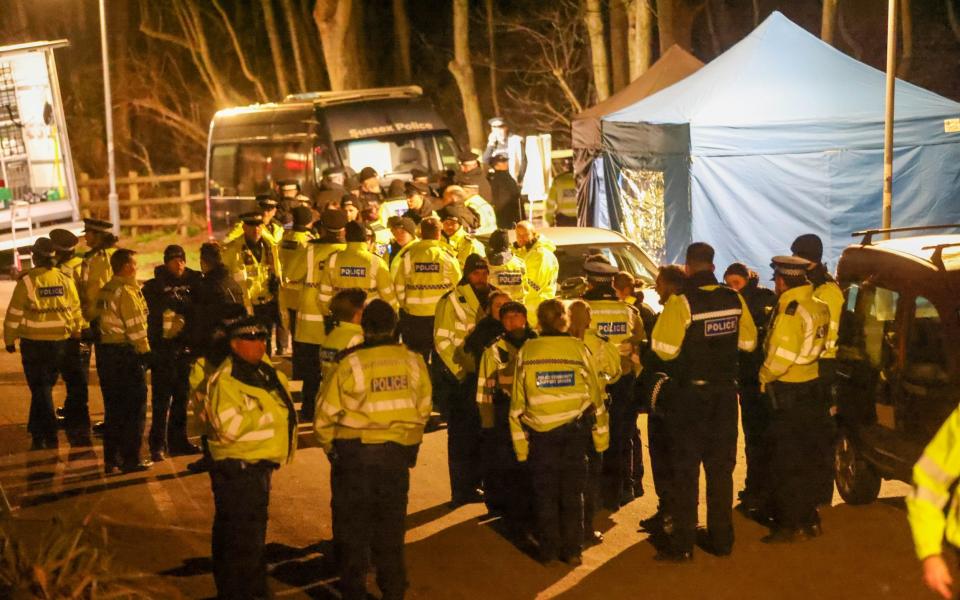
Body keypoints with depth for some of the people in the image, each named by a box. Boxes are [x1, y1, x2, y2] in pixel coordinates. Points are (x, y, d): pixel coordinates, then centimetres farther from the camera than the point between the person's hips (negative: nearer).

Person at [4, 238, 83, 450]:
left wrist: (9, 339, 4)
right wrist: (77, 334, 21)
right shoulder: (65, 279, 1)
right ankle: (37, 430, 26)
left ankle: (50, 436, 0)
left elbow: (15, 313, -7)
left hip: (34, 343, -4)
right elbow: (76, 311, 7)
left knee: (40, 388, 4)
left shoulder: (28, 280, -11)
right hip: (59, 342, 4)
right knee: (44, 385, 18)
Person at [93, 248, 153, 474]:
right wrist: (145, 352, -9)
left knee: (113, 407, 14)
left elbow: (100, 319, 14)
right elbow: (135, 328, -17)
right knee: (134, 408, 0)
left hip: (105, 350, 9)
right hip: (126, 353, -8)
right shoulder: (127, 292, -15)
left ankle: (111, 459, 19)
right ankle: (130, 460, 2)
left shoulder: (105, 291, 11)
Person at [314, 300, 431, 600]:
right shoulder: (413, 362, -5)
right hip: (397, 454, 3)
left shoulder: (351, 364, -15)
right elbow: (422, 411, 5)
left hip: (355, 452, -3)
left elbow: (326, 414, -10)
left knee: (352, 525, 11)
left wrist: (330, 447, 8)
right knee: (391, 525, 17)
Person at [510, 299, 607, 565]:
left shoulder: (526, 352, -4)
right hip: (574, 430, 0)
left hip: (541, 433, 0)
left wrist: (520, 443, 4)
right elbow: (595, 394, 1)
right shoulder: (579, 349, -4)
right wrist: (600, 436, 11)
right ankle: (572, 550, 11)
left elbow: (517, 402, -2)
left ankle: (548, 550, 15)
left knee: (545, 492, 11)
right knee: (573, 491, 10)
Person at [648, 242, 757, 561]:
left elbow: (664, 347, -20)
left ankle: (682, 543, 4)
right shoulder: (734, 299, -1)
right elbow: (748, 341, 8)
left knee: (686, 468, 3)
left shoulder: (681, 302, -17)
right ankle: (721, 538, 19)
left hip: (691, 392, -4)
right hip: (725, 391, 4)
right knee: (721, 467, 13)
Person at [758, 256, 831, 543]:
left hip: (788, 394, -8)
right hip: (813, 388, 8)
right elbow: (817, 346, 8)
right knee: (809, 460, 16)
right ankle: (809, 519, 25)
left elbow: (780, 358, -24)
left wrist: (764, 374, -6)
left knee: (785, 463, 2)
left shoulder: (791, 312, -20)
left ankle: (788, 525, 8)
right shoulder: (819, 308, 4)